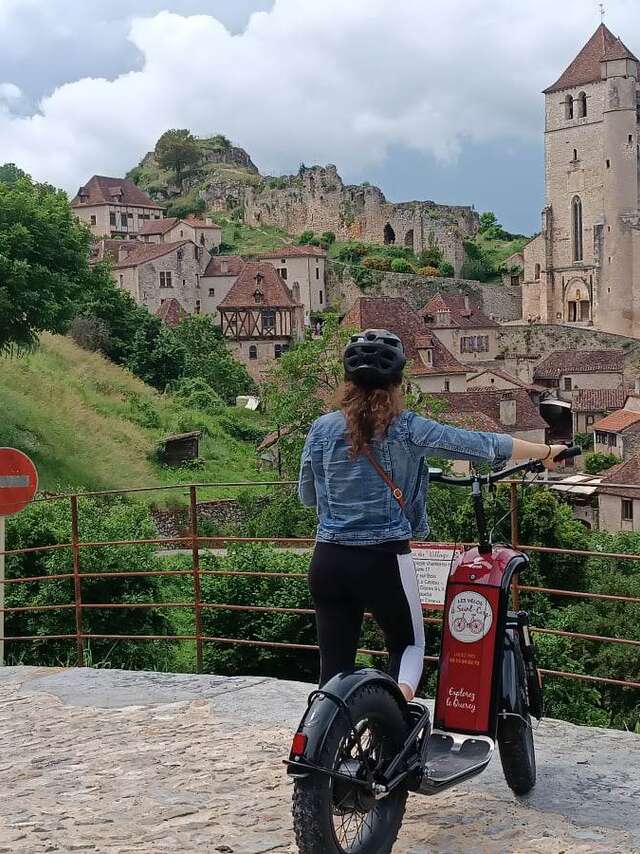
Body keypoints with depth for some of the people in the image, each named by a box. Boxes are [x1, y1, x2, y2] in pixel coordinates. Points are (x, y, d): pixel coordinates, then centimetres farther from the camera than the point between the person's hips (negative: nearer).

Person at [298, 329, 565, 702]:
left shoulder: (322, 428, 0)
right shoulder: (407, 429, -7)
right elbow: (484, 444, -1)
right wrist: (545, 451, 11)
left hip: (328, 561, 2)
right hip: (385, 562, -2)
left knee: (335, 664, 10)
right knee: (409, 644, 19)